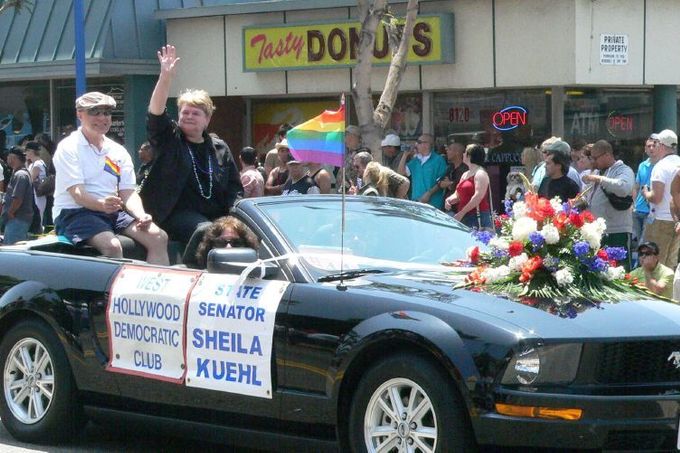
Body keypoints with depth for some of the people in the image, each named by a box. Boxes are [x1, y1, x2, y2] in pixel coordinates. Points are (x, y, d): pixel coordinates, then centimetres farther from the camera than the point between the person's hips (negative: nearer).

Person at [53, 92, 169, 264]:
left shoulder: (118, 152, 15)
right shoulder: (68, 148, -3)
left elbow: (128, 193, 8)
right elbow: (77, 193, -15)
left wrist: (141, 216, -14)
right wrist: (102, 204, -36)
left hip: (113, 212, 6)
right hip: (74, 212, -6)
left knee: (159, 237, -17)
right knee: (112, 246, -35)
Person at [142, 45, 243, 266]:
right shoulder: (169, 139, 11)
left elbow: (235, 189, 20)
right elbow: (155, 114, -8)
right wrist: (165, 77, -19)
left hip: (216, 215, 4)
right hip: (179, 213, -4)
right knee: (205, 231, -35)